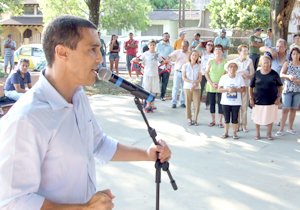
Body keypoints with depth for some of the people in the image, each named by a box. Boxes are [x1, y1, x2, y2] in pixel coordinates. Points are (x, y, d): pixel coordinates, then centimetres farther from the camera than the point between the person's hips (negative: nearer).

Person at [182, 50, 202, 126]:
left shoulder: (198, 66, 3)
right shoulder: (185, 66, 0)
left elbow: (200, 78, 1)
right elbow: (184, 78, -4)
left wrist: (194, 86, -13)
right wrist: (192, 81, -14)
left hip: (196, 88, 1)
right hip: (187, 87, -1)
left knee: (197, 104, -4)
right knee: (188, 104, 2)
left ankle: (195, 119, 8)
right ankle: (190, 119, 12)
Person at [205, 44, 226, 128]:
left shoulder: (225, 62, 1)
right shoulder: (210, 61, 3)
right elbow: (206, 73, 3)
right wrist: (211, 83, -8)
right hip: (211, 86, 1)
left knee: (221, 103, -1)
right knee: (212, 103, 6)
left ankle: (220, 121, 9)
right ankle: (213, 120, 18)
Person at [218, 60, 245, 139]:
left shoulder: (240, 78, 0)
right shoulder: (223, 77, -1)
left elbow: (243, 89, -1)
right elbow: (219, 89, -3)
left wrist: (236, 89, -18)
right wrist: (228, 89, -18)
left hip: (236, 102, 0)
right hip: (225, 102, 0)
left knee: (235, 119, 5)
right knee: (226, 118, 7)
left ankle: (234, 133, 17)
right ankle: (226, 133, 20)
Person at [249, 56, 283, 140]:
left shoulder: (274, 74, -2)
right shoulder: (256, 74, -1)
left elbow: (280, 86, 6)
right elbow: (251, 87, 4)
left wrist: (279, 97, -3)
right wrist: (251, 99, -1)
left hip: (271, 101, 0)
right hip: (258, 101, 0)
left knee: (270, 117, 9)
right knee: (257, 118, 9)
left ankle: (269, 133, 27)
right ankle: (257, 133, 26)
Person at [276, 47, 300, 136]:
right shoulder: (287, 63, 3)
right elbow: (281, 74, -4)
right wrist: (289, 76, -21)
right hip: (287, 89, -2)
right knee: (285, 109, -7)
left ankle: (290, 128, 22)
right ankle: (281, 130, -4)